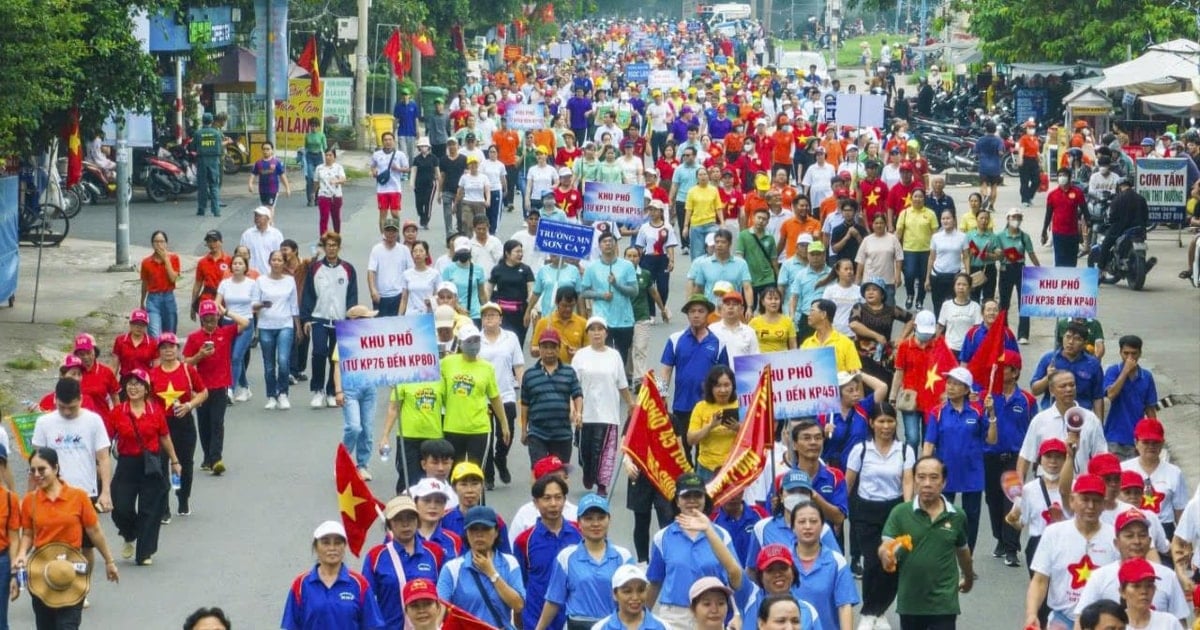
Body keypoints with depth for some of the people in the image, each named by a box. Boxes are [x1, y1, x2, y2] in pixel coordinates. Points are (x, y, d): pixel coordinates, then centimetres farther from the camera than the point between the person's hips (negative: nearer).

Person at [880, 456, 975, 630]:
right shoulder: (900, 513, -7)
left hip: (944, 604, -1)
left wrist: (969, 577, 31)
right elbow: (885, 547, -14)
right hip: (909, 602, 1)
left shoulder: (956, 517, -3)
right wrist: (886, 554, -39)